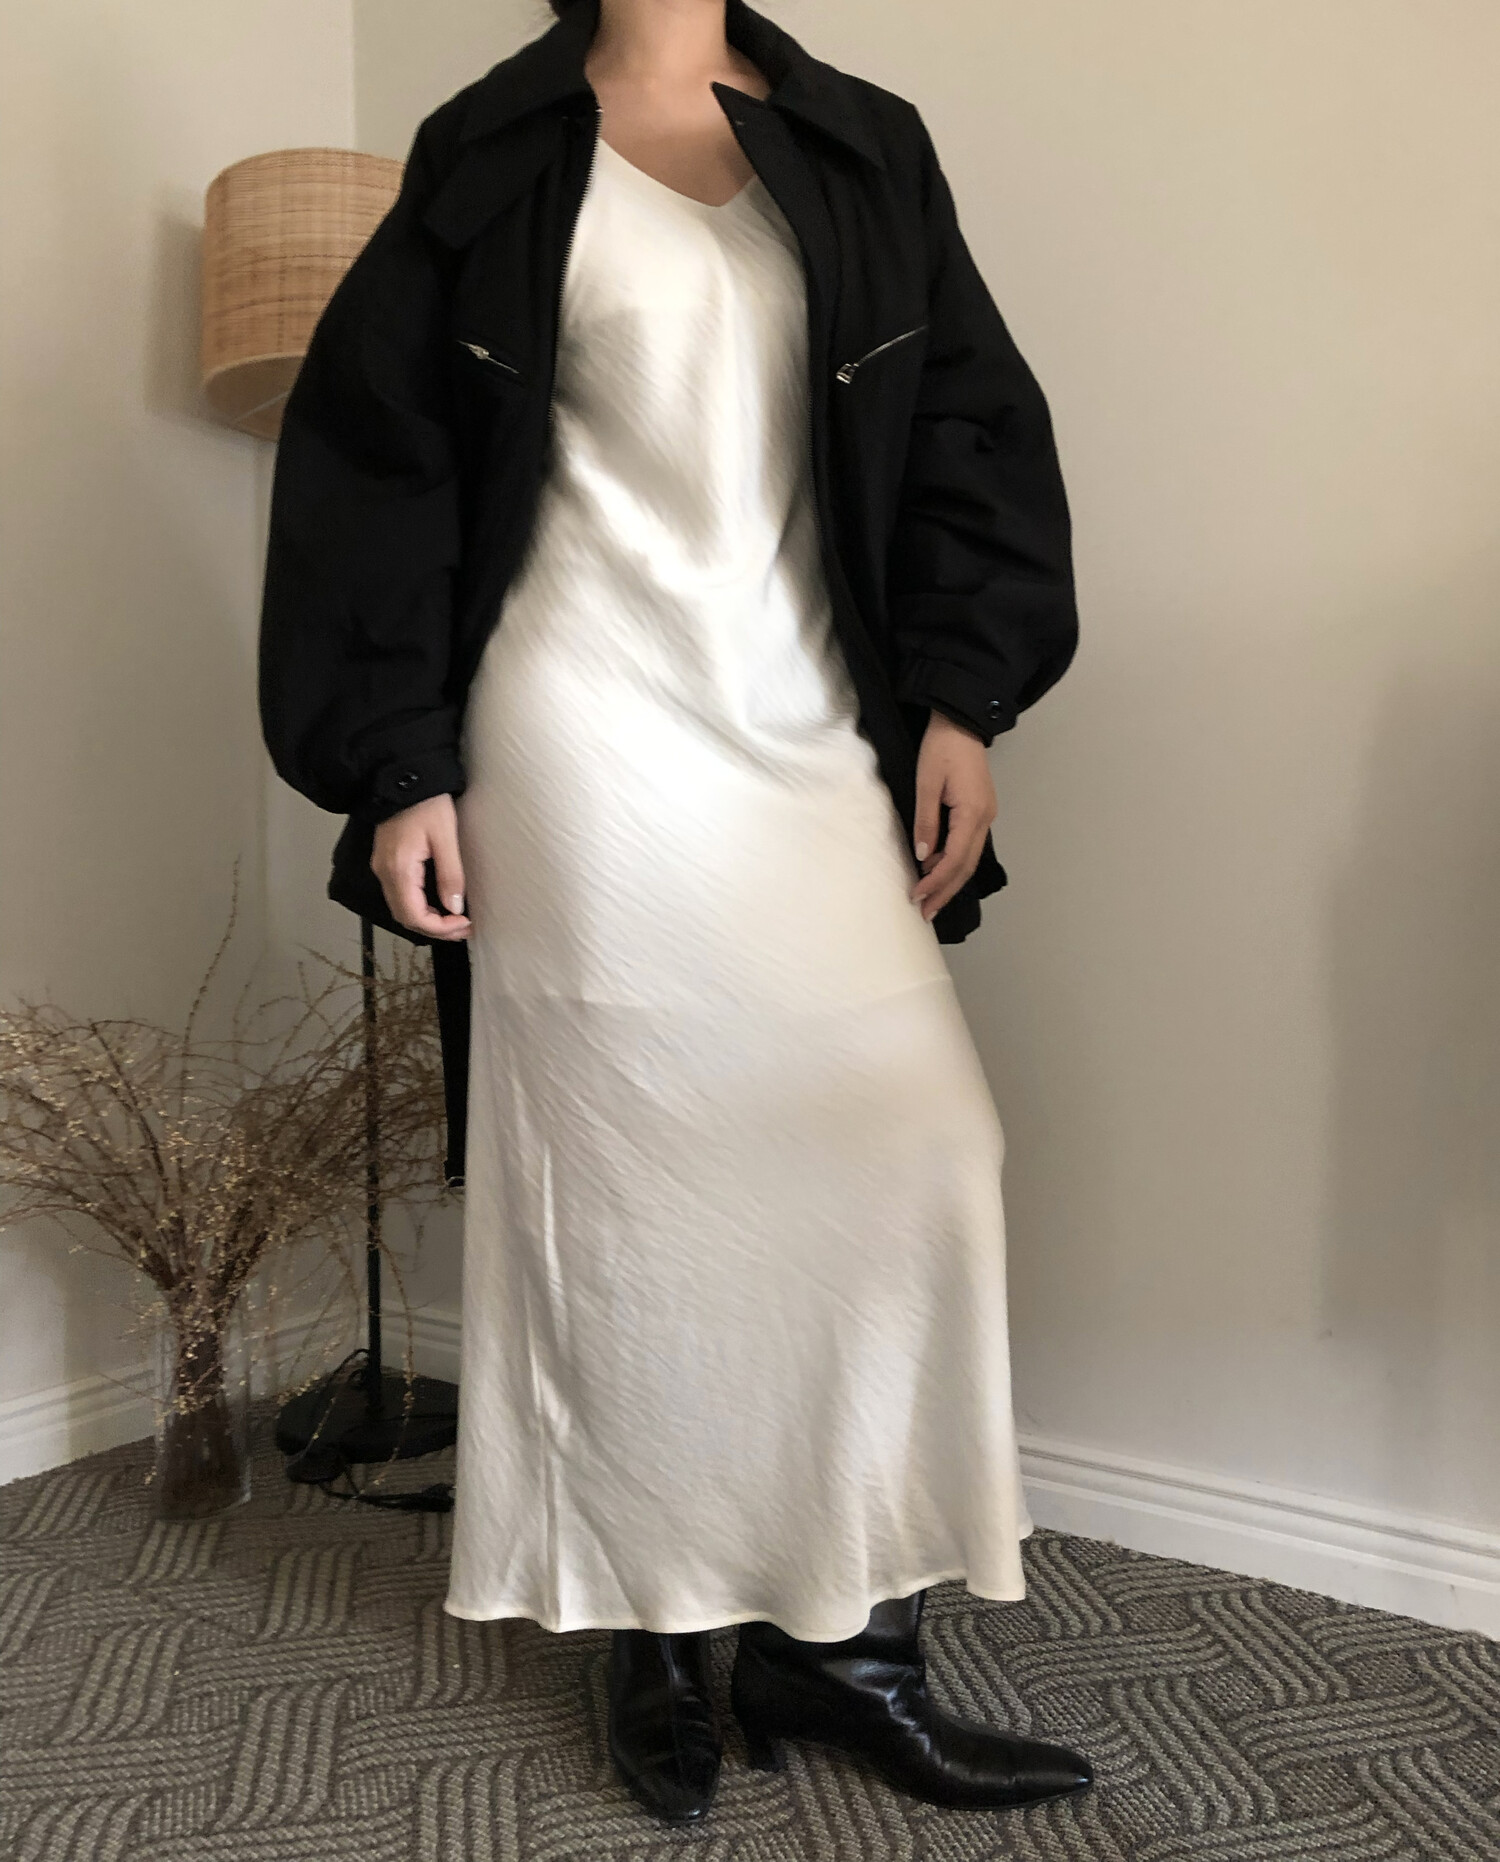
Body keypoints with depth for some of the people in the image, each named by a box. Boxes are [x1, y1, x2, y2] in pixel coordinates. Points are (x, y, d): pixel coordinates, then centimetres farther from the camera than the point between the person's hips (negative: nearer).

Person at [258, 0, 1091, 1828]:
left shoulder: (864, 147, 16)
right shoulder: (494, 155, 9)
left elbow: (968, 429, 12)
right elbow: (375, 464, 5)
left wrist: (960, 699, 1)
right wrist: (401, 767, -3)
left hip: (811, 744, 3)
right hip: (591, 749, -3)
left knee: (907, 1150, -5)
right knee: (630, 1170, 0)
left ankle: (841, 1637, 10)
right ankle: (660, 1643, 16)